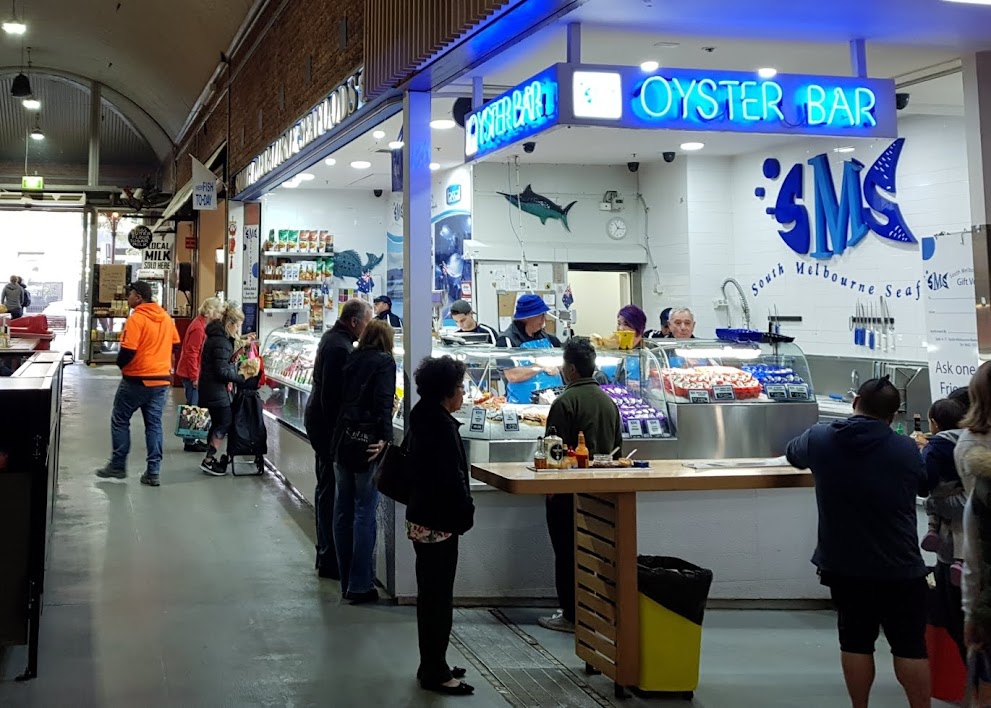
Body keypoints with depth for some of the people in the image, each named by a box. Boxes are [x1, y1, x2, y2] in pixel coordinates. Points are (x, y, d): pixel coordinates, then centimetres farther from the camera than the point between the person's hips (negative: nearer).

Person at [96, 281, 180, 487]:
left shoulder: (136, 318, -15)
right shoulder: (166, 317, 7)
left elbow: (128, 351, -20)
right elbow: (175, 345, 15)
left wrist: (120, 364, -1)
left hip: (137, 379, -6)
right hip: (162, 379, 6)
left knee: (120, 421, 10)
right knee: (154, 425, 8)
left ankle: (118, 466, 16)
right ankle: (153, 472, 6)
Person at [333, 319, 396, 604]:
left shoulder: (352, 360, 13)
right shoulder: (384, 362, -4)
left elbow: (338, 398, 12)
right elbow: (383, 401, -16)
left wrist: (339, 435, 14)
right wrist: (385, 437, -20)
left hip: (342, 440, 7)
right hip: (367, 444, -6)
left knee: (343, 510, 12)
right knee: (365, 511, -3)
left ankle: (346, 581, 20)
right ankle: (360, 585, -1)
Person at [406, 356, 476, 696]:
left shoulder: (422, 419, 10)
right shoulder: (442, 425, -20)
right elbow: (452, 478, -23)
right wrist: (466, 514, -10)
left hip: (421, 518, 10)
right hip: (439, 523, -10)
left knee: (430, 595, 18)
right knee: (439, 598, -2)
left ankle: (431, 665, 28)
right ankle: (435, 672, 6)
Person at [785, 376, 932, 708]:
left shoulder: (819, 439, -5)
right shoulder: (907, 449, -10)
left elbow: (792, 454, 18)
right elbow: (927, 486, 10)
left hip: (843, 565, 2)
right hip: (900, 567, -2)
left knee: (856, 641, 12)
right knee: (910, 644, 7)